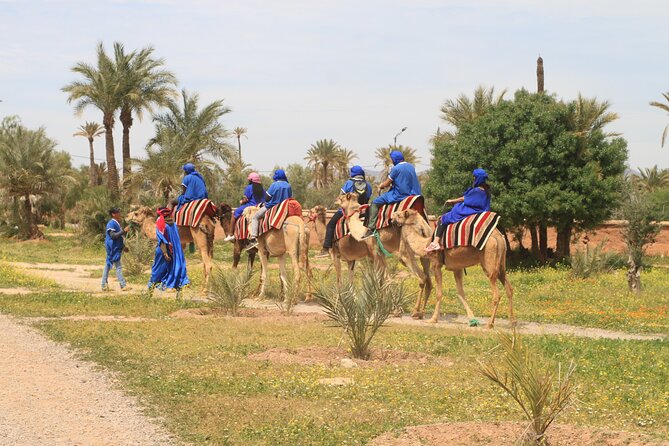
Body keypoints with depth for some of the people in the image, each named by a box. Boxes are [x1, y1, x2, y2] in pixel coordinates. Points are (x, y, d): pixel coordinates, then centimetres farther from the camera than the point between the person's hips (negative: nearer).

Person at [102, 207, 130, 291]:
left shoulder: (116, 223, 14)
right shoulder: (111, 224, -15)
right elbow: (113, 235, -24)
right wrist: (124, 231, -24)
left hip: (116, 248, 9)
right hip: (113, 249, -9)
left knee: (108, 266, 10)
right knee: (118, 266, -8)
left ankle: (104, 285, 13)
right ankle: (123, 285, -7)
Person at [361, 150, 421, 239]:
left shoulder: (396, 169, -12)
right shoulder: (411, 167, 9)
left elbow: (386, 184, -7)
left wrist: (381, 186, 15)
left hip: (399, 195, -8)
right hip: (411, 194, 8)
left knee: (375, 203, -1)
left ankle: (371, 228, -10)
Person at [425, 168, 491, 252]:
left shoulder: (476, 191, -19)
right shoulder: (486, 190, 7)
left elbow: (464, 199, -7)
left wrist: (452, 201, 10)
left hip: (468, 213, -9)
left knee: (443, 219, -3)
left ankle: (435, 242, -18)